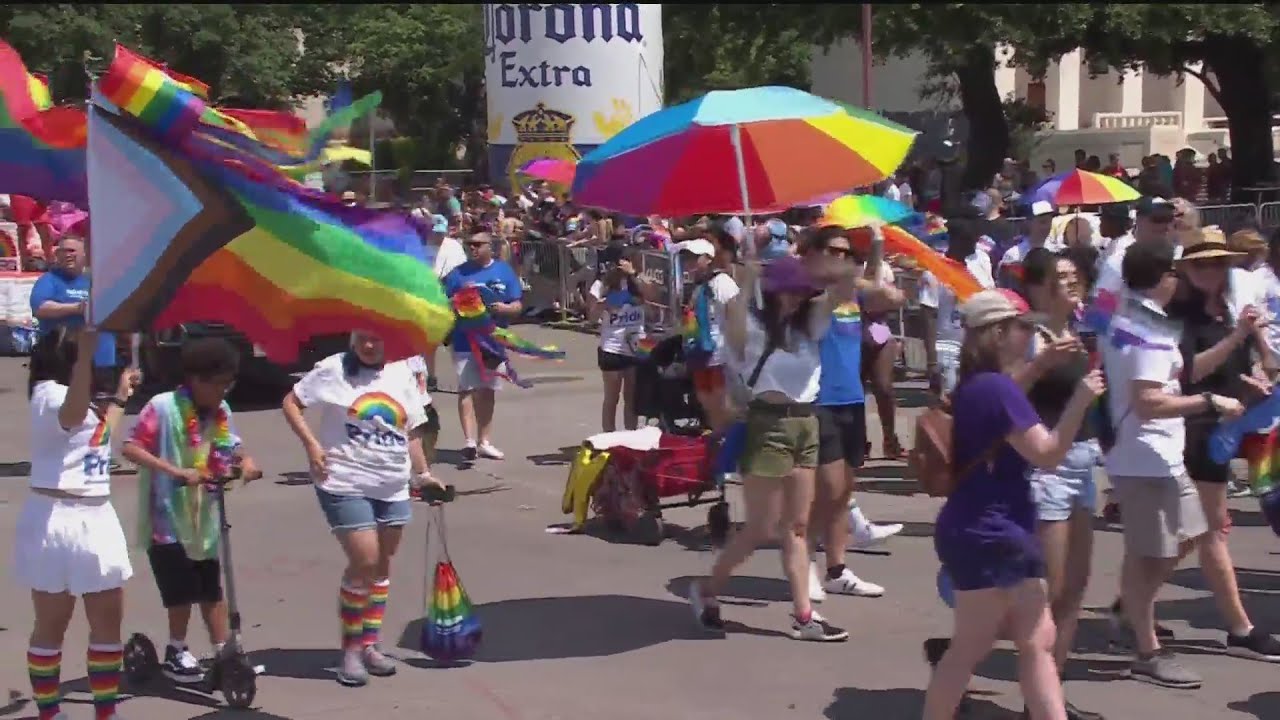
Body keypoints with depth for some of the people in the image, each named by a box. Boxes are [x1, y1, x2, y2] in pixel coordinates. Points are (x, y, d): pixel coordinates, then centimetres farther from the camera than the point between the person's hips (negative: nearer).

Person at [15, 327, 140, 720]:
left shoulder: (86, 399, 17)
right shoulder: (48, 394, -14)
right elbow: (74, 413, -40)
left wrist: (119, 397, 37)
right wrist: (85, 350, -49)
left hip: (96, 518, 9)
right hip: (57, 521, -9)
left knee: (109, 619, 11)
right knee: (52, 625, 3)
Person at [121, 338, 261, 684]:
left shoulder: (221, 411, 1)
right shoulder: (163, 406, -16)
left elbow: (232, 447, 13)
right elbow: (131, 448, -20)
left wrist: (245, 462, -10)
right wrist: (177, 472, -29)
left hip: (205, 519, 5)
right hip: (168, 519, -5)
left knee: (212, 590, 10)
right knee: (183, 591, -2)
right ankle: (176, 653, 17)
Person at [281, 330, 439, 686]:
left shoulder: (402, 374, 8)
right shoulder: (333, 369, -6)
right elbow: (291, 402, -2)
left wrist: (422, 473, 16)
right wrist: (311, 444, -13)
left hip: (393, 486, 5)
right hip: (345, 483, -5)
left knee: (382, 564, 11)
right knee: (364, 562, -11)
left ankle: (370, 645, 24)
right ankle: (351, 649, 4)